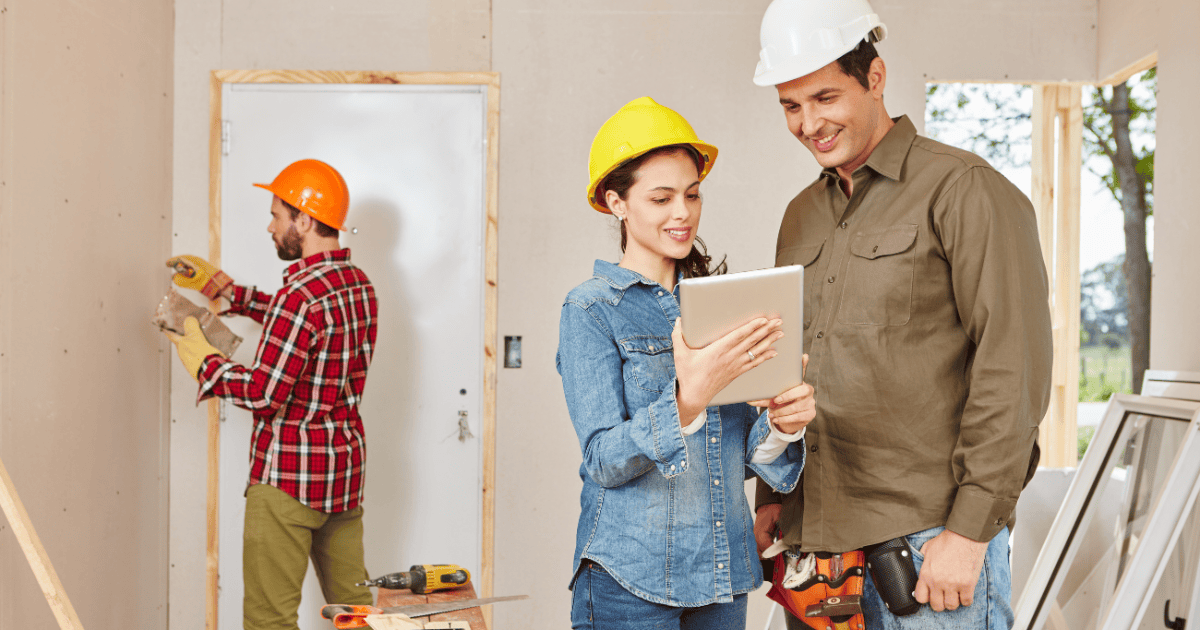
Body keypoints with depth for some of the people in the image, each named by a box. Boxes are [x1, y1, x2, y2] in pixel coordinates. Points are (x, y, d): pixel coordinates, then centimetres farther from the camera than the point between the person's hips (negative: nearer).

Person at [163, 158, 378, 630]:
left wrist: (201, 360, -6)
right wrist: (223, 288, 24)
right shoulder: (358, 283, 7)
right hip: (345, 466, 9)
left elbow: (263, 393, -22)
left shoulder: (301, 294, -20)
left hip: (289, 474, -9)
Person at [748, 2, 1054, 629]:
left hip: (931, 540, -6)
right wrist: (770, 498, 14)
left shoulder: (964, 190, -6)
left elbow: (1014, 370, -12)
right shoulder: (802, 215, 16)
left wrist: (970, 529, -15)